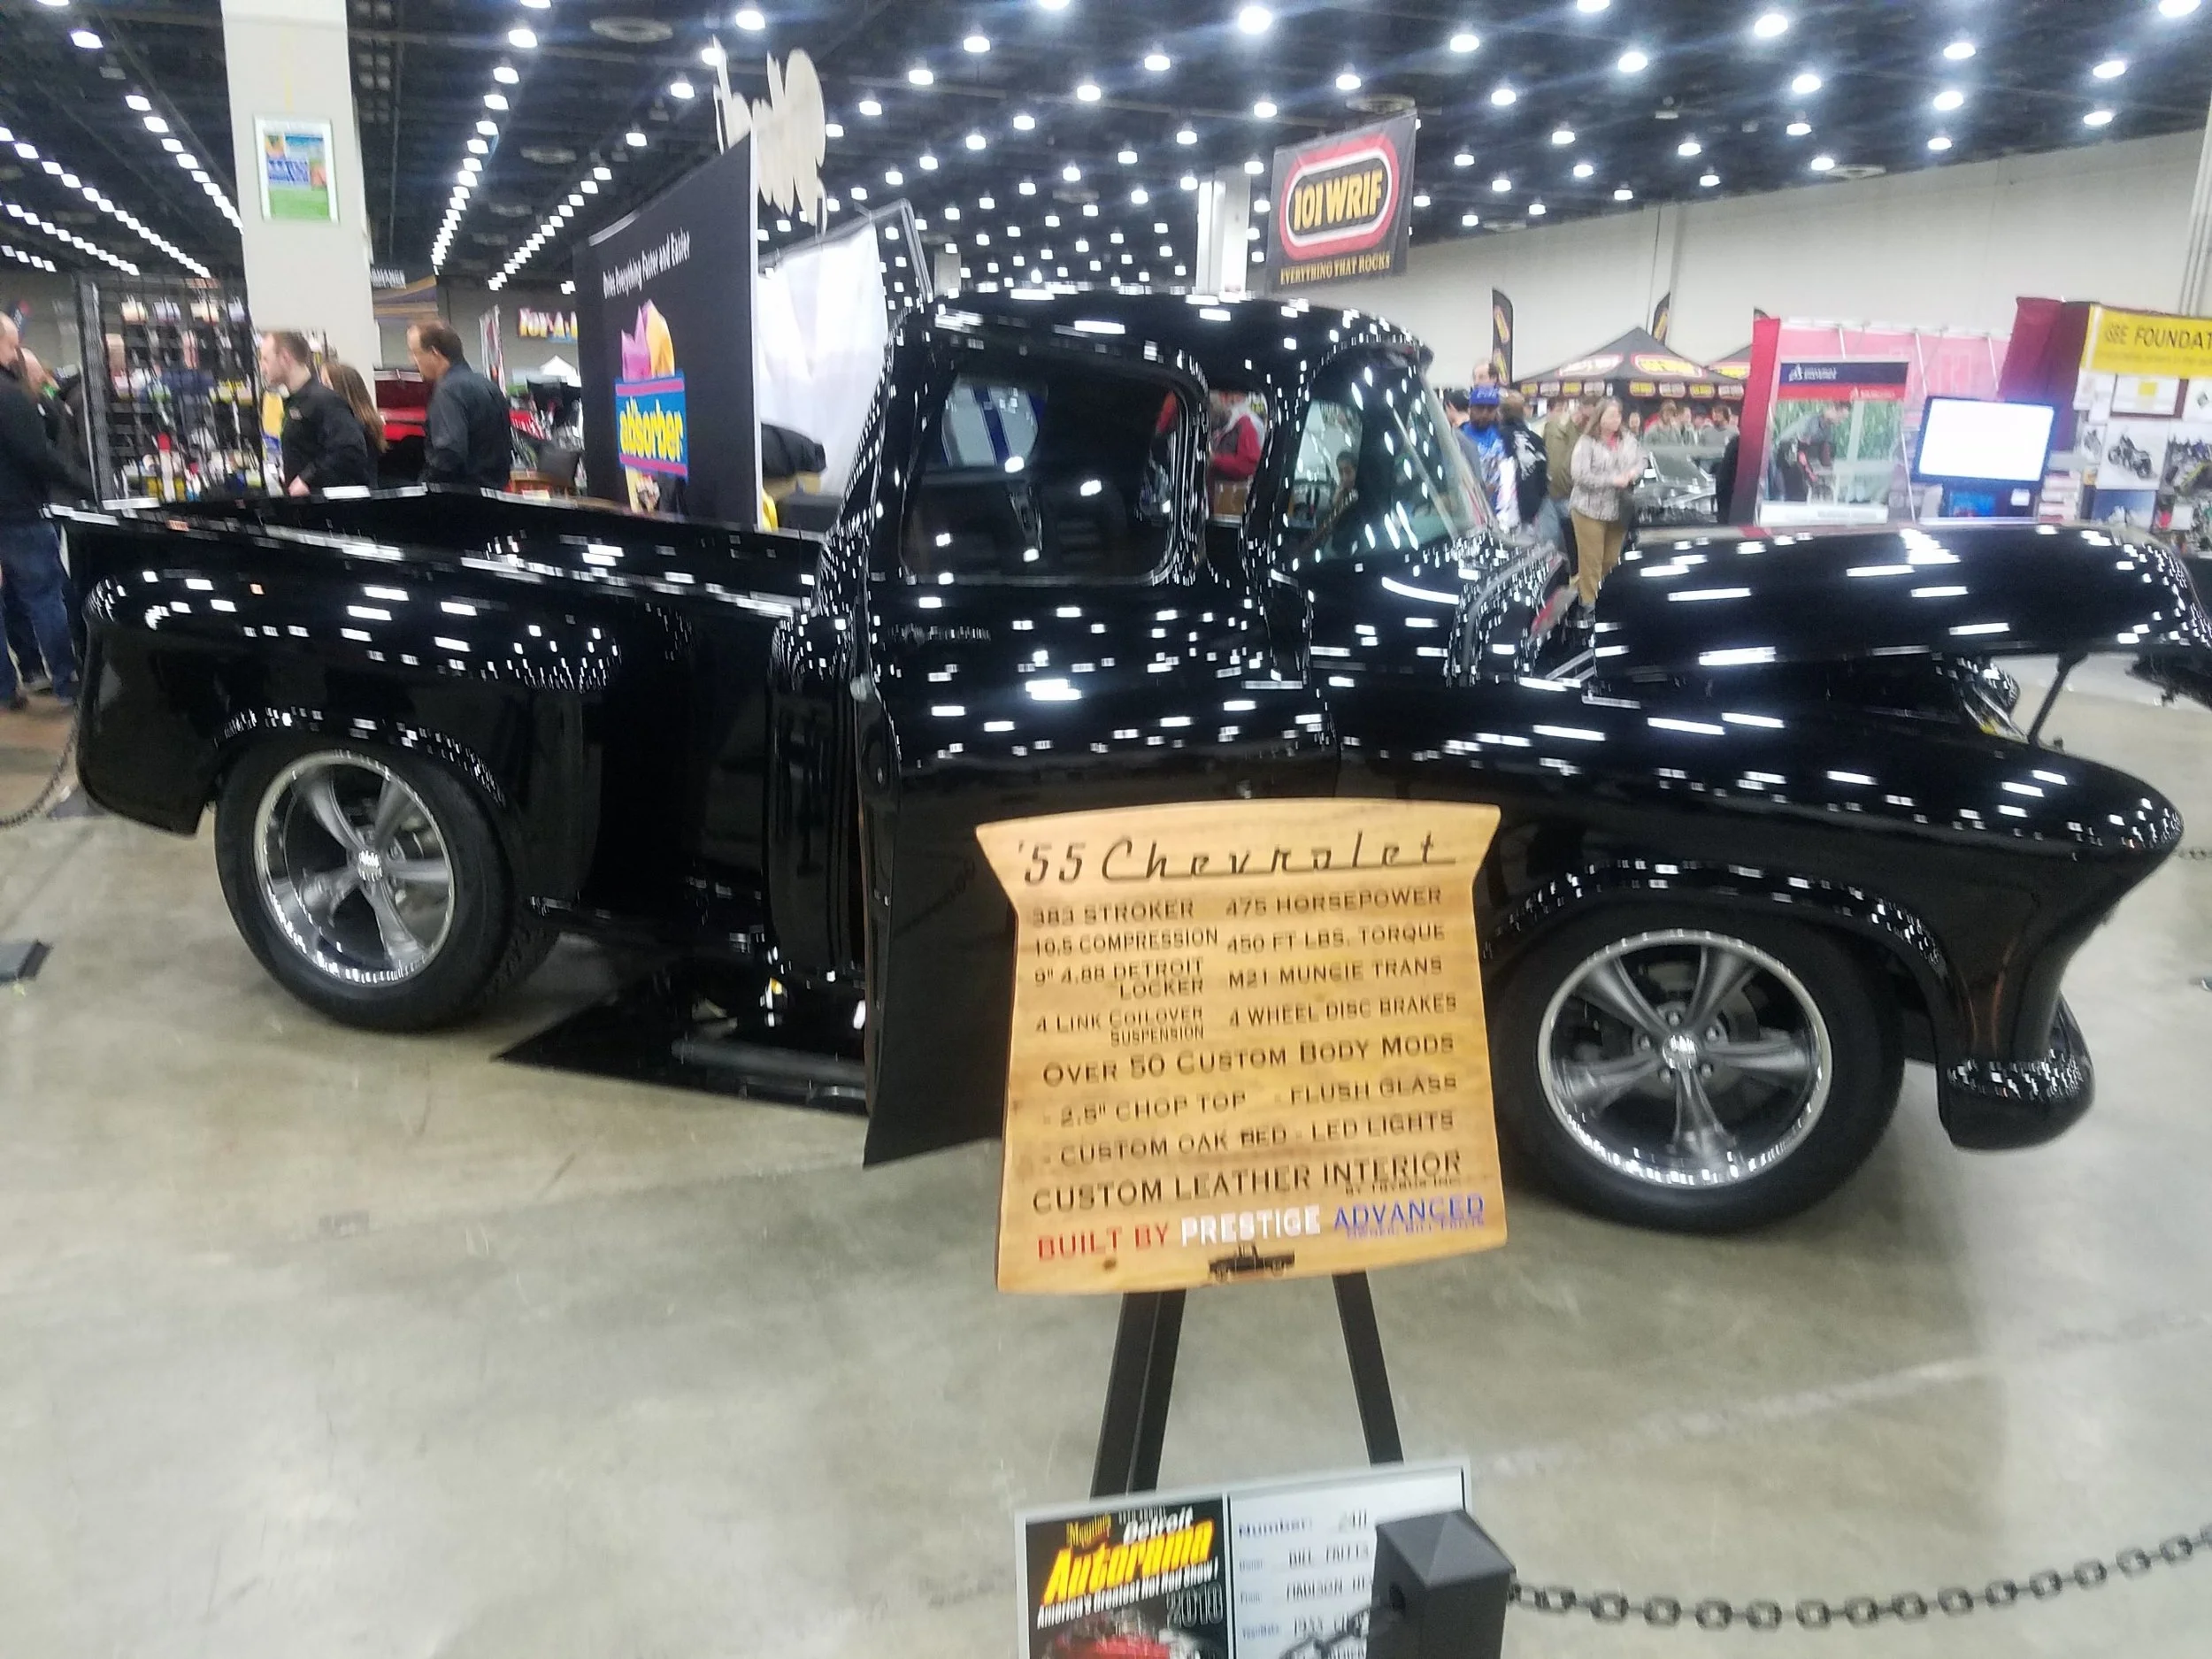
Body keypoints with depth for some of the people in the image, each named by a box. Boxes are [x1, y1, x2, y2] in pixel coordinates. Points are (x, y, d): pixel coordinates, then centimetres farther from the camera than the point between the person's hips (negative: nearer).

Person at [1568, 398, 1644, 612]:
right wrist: (1613, 480, -20)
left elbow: (1640, 462, 17)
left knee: (1611, 559, 13)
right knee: (1591, 559, 0)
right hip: (1590, 508, -6)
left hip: (1619, 509, 6)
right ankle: (1588, 599, 14)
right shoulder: (1587, 442, -11)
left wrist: (1634, 472, -7)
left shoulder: (1628, 440, 7)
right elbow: (1581, 476, -18)